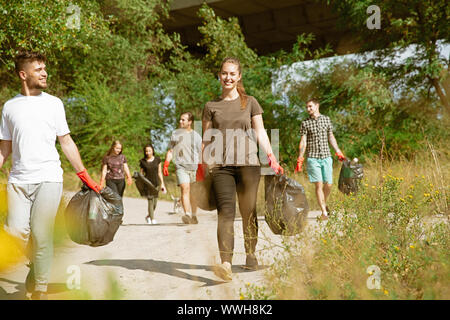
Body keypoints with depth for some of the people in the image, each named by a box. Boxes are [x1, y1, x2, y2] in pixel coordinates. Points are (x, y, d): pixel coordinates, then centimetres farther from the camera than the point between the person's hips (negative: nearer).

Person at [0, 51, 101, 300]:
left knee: (41, 234, -7)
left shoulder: (53, 103, 8)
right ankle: (35, 263, 22)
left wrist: (84, 176, 5)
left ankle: (40, 290, 6)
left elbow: (66, 142, 9)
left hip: (48, 178, -2)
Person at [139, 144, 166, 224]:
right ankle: (153, 219, -6)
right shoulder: (143, 161, 1)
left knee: (155, 202, 6)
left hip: (156, 183, 3)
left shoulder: (157, 159, 5)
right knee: (150, 200, -11)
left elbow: (159, 172, 10)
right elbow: (141, 174, 6)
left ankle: (148, 216, 29)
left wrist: (162, 184, 8)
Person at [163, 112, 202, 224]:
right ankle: (187, 214, -30)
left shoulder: (196, 136, 11)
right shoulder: (175, 134, 13)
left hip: (194, 167, 1)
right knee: (185, 189, -20)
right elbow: (170, 151, 17)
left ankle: (194, 215, 18)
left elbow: (200, 154, 12)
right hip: (181, 166, -1)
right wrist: (165, 165, 7)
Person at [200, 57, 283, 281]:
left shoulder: (250, 103, 11)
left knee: (249, 211, 6)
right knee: (225, 212, -14)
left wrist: (271, 156, -1)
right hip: (221, 166, -1)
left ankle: (251, 256, 22)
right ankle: (226, 263, -24)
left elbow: (260, 132, 9)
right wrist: (202, 168, 10)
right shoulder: (211, 107, 12)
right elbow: (206, 139, 13)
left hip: (248, 163, 1)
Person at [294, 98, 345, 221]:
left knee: (328, 184, 1)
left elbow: (331, 137, 17)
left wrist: (338, 152, 14)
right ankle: (324, 212, -3)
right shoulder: (305, 123, 3)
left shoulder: (326, 119, 10)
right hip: (312, 158, -2)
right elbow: (303, 142, 2)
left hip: (326, 156, 2)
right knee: (319, 185, -8)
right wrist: (300, 160, -3)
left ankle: (324, 203, 29)